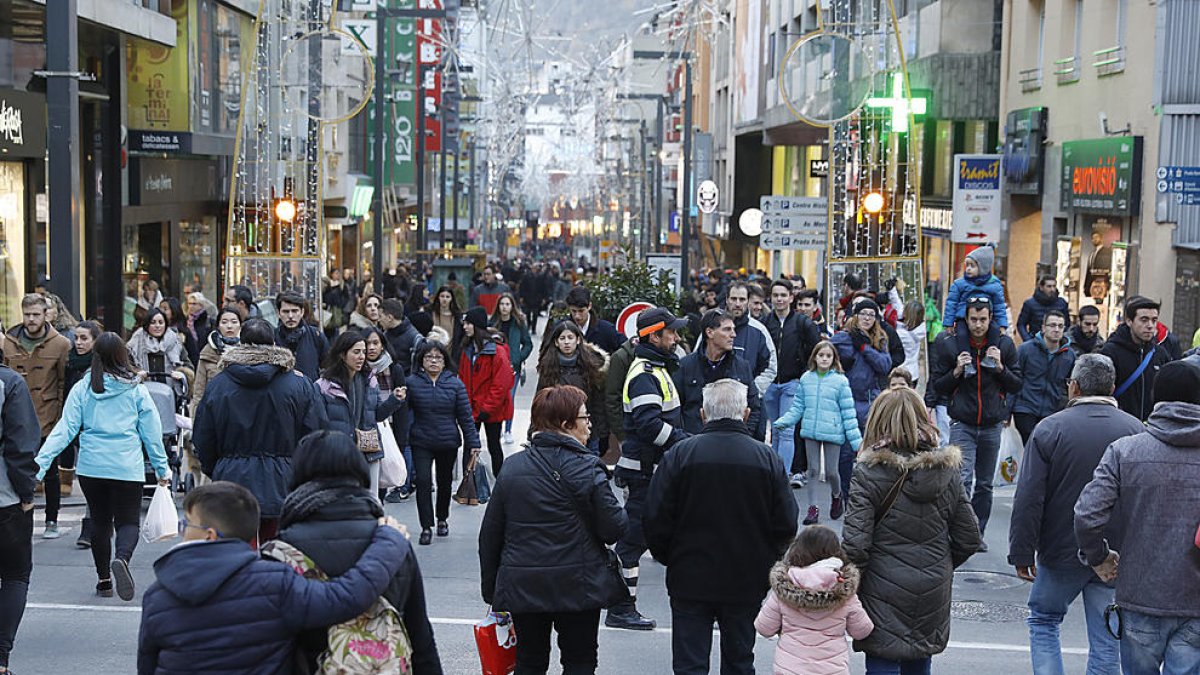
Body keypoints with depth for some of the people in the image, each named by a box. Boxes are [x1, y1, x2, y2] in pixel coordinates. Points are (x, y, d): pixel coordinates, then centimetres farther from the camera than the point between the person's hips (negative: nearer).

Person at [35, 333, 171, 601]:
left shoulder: (82, 390, 1)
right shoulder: (136, 390, -1)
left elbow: (65, 429, -6)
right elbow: (152, 433, 3)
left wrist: (40, 463, -6)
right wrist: (162, 468, 12)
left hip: (91, 466, 2)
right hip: (127, 468, -2)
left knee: (100, 522, 16)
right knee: (128, 521, 3)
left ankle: (104, 580, 22)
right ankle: (122, 558, -27)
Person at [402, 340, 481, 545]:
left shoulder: (455, 383, -1)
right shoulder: (412, 382, -4)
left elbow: (465, 415, 0)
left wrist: (473, 442, -2)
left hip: (448, 443, 2)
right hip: (421, 443, -2)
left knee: (445, 482, 15)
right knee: (423, 482, -10)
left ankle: (442, 519, 35)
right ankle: (426, 527, -2)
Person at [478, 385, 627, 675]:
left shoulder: (511, 467, 3)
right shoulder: (586, 468, -13)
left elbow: (489, 534, 6)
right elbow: (614, 529, -14)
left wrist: (490, 589, 15)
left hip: (521, 586, 4)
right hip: (577, 585, -4)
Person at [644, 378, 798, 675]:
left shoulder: (679, 454, -10)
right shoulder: (767, 458, -6)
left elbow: (655, 520, -8)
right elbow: (786, 525, -2)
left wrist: (669, 558, 10)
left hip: (690, 579, -1)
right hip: (747, 583, 1)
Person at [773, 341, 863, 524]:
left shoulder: (840, 381, -5)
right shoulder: (806, 379, 4)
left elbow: (848, 412, -4)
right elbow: (798, 406, 10)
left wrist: (856, 440, -6)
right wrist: (783, 421, -4)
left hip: (832, 432, -3)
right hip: (811, 431, 3)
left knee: (831, 472, 2)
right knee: (813, 470, 6)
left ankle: (836, 496, 32)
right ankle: (813, 508, 14)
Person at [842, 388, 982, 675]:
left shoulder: (869, 472, -12)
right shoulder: (946, 470, 2)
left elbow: (855, 544, -17)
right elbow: (969, 539, 5)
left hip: (884, 595, -4)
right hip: (933, 594, 5)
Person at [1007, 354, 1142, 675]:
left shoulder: (1049, 428, -9)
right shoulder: (1136, 430, -1)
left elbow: (1029, 499, -11)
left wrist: (1022, 553, -4)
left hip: (1062, 552, -2)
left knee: (1043, 621, 18)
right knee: (1106, 640, 9)